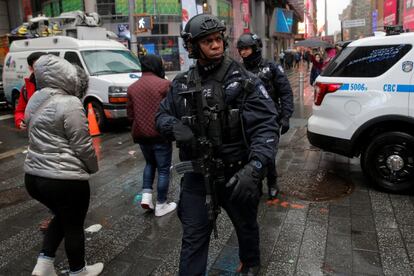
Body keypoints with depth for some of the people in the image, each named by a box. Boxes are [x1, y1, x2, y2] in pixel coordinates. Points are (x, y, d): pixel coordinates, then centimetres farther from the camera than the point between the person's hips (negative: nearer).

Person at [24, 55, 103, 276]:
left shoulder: (35, 101, 8)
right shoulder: (69, 103, -18)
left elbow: (39, 137, 15)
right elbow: (82, 145, -15)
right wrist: (93, 167, -1)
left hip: (33, 176, 8)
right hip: (65, 180, -8)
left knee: (61, 218, 28)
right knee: (73, 226, 12)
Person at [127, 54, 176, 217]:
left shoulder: (132, 87, 6)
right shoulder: (164, 84, -11)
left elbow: (130, 113, 9)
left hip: (141, 134, 6)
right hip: (160, 134, -5)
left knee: (150, 163, 26)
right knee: (163, 169, 7)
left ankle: (146, 195, 15)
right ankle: (161, 205, 16)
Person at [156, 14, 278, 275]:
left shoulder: (244, 80, -11)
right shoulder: (182, 84, 0)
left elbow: (266, 125, -18)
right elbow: (162, 115, 11)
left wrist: (254, 167, -34)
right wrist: (175, 127, -14)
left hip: (236, 175, -1)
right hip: (196, 175, 1)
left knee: (246, 226, 24)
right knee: (193, 237, 9)